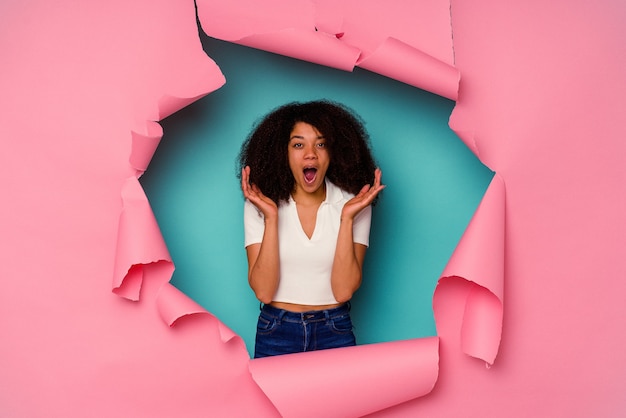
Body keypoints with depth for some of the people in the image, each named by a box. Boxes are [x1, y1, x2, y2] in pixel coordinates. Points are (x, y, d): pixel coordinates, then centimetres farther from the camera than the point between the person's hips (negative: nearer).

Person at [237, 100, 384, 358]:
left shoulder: (354, 203, -7)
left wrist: (347, 218, -21)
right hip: (275, 334, 0)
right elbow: (263, 291, -14)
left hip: (335, 333, 1)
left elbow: (343, 291, -14)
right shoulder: (259, 205, -7)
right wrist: (271, 217, -21)